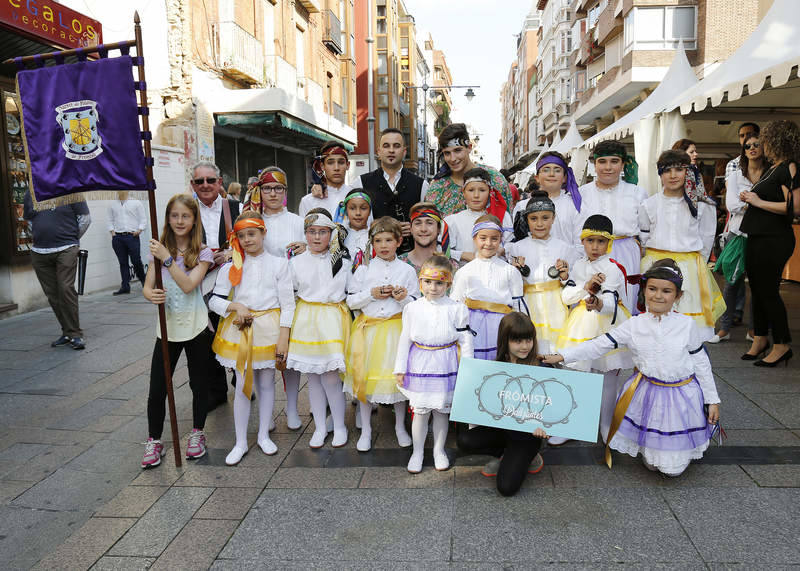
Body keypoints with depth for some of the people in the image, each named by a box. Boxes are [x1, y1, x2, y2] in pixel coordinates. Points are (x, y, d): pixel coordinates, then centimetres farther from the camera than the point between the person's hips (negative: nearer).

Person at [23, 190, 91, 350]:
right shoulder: (30, 193, 11)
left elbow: (85, 218, 2)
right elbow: (29, 219, 24)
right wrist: (41, 237, 15)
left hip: (66, 250, -5)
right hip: (39, 252, 5)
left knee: (66, 289, -14)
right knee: (52, 295, 6)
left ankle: (75, 334, -7)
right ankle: (68, 333, 16)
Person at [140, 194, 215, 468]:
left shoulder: (202, 252, -5)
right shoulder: (159, 249, 3)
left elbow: (189, 284, -19)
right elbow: (147, 287, 0)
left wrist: (167, 258, -24)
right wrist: (151, 295, -22)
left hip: (196, 327, -2)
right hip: (167, 328, 2)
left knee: (199, 384, 11)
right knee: (157, 389, 2)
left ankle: (197, 434, 30)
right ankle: (154, 440, 20)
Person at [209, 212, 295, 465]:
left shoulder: (278, 263, 0)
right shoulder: (231, 267, 3)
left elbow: (288, 303, -2)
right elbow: (214, 300, 6)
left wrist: (283, 337, -9)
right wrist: (235, 306, -13)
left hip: (270, 328, 0)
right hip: (240, 329, 1)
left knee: (267, 382, 10)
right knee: (242, 385, 4)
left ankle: (263, 435, 26)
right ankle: (240, 442, 16)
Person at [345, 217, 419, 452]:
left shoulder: (407, 270, 2)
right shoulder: (363, 270, 2)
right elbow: (351, 301, 2)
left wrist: (403, 298, -16)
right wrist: (372, 294, -12)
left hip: (396, 328, 0)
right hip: (368, 329, 1)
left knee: (398, 375, 5)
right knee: (365, 377, 6)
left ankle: (400, 427, 27)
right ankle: (366, 430, 24)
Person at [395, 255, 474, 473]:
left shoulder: (457, 309, -6)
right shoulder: (412, 308, -1)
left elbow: (465, 341, -2)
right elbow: (405, 339, 5)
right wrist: (400, 369, 4)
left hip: (445, 367, 0)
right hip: (420, 366, 1)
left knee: (442, 410, 13)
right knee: (420, 411, 9)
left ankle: (439, 450, 32)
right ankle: (417, 451, 27)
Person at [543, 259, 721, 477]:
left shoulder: (687, 325, -9)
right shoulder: (634, 325, -6)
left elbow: (701, 363, 0)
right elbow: (600, 344, -9)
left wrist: (712, 400, 3)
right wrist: (562, 356, -17)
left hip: (681, 396, -1)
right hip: (648, 394, 2)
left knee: (673, 468, 4)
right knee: (650, 462, 10)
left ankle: (687, 449, 34)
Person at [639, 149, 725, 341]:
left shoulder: (699, 204, 3)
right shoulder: (649, 205, 4)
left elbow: (706, 238, 10)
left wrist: (693, 263, 9)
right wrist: (654, 261, 8)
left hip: (690, 268, 0)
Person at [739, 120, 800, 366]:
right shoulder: (773, 168, 15)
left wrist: (759, 201, -16)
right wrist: (750, 197, 7)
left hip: (774, 241, -9)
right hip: (758, 237, 9)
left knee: (768, 291, -3)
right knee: (757, 289, 14)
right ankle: (760, 338, 27)